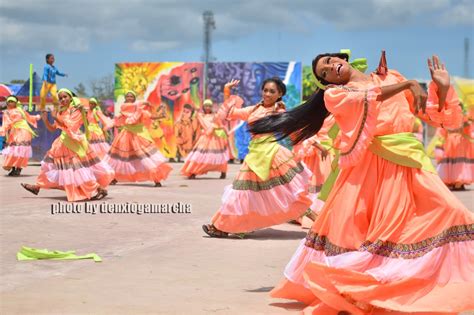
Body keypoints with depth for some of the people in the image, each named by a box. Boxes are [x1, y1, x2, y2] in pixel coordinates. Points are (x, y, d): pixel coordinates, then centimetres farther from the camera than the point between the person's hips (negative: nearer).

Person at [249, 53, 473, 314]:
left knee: (448, 213, -14)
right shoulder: (334, 94, 8)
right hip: (368, 167, -2)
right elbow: (365, 99, -14)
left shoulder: (391, 77, 18)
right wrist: (407, 84, -20)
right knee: (345, 225, -8)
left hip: (408, 164, 2)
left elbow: (435, 116, 17)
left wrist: (442, 87, 1)